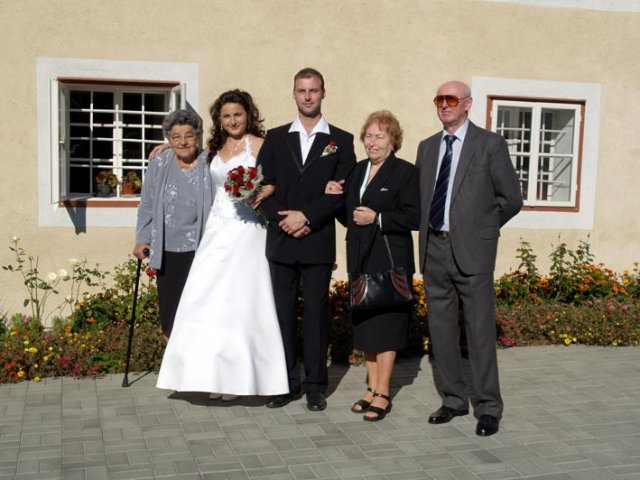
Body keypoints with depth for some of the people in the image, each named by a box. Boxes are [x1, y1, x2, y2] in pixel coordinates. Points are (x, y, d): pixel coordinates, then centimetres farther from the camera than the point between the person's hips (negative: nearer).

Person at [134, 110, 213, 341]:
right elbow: (147, 206, 12)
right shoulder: (158, 164, 4)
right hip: (167, 252, 3)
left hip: (200, 251, -3)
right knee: (169, 310, 10)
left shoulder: (209, 165, -3)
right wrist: (142, 239, 7)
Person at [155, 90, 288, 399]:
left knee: (239, 298, -4)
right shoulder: (214, 148, 16)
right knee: (209, 298, 0)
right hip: (217, 230, 5)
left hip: (246, 231, -5)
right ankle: (215, 373, 8)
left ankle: (237, 375, 5)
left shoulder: (258, 144, -1)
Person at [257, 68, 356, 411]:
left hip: (318, 242, -2)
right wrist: (283, 220, -10)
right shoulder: (275, 138, 11)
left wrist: (307, 216, -13)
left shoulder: (341, 140, 5)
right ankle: (288, 383, 17)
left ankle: (315, 386, 13)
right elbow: (263, 186, 4)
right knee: (283, 313, 6)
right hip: (281, 241, 2)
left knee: (317, 313, 4)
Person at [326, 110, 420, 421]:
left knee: (385, 325, 0)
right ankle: (372, 388, 23)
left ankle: (382, 395, 9)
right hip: (360, 260, 7)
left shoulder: (405, 172, -7)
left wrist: (377, 218, -19)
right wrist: (336, 199, 0)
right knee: (365, 324, 11)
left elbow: (414, 218, -14)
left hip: (390, 261, -7)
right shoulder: (357, 171, 14)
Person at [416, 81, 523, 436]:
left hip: (472, 250, -5)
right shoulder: (427, 147, 14)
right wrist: (428, 229, 8)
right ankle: (454, 399, 23)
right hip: (434, 247, 5)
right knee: (441, 330, 10)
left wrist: (480, 229, 4)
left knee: (480, 330, -2)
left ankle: (488, 407, 10)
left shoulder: (489, 144, -1)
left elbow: (511, 199, 0)